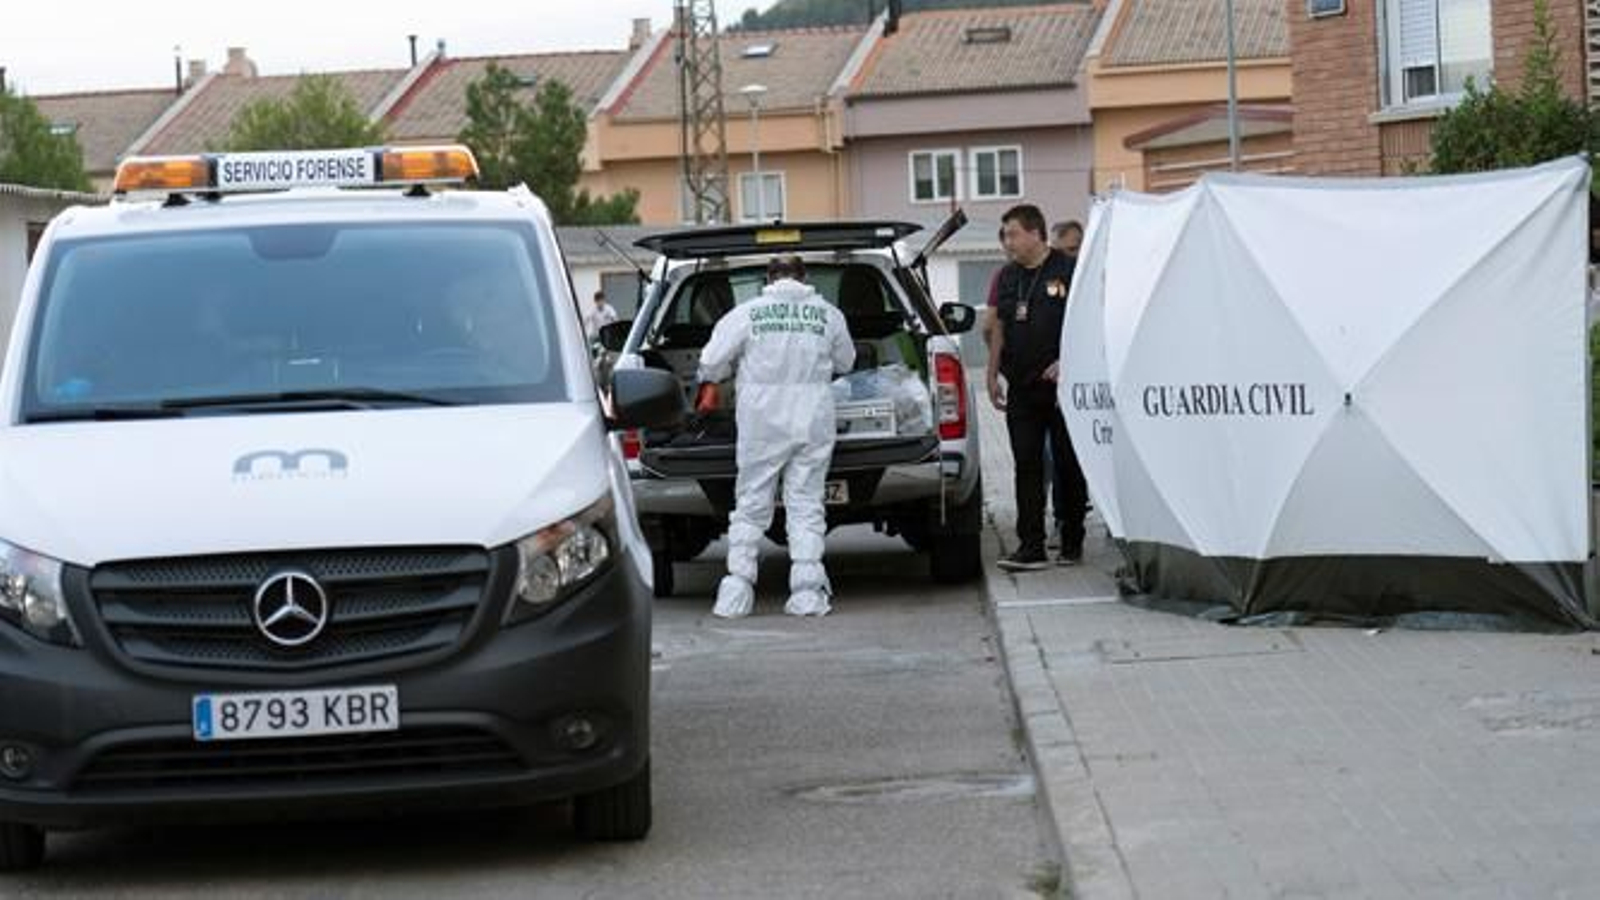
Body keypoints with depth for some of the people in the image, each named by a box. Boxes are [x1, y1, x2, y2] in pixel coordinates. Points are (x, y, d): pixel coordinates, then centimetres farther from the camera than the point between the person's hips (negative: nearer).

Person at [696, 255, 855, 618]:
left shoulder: (747, 313, -3)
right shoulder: (828, 314, 3)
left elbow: (711, 364, -2)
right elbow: (845, 363, 16)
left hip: (762, 424, -1)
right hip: (814, 422, 1)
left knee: (751, 506, 7)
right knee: (806, 506, 6)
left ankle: (737, 588, 3)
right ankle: (808, 592, 2)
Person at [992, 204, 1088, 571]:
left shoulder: (1068, 272, -6)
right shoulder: (1007, 278, 13)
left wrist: (1067, 361, -19)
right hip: (1021, 388, 5)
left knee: (1069, 467, 4)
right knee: (1027, 467, 0)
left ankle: (1072, 543, 13)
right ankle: (1031, 546, -2)